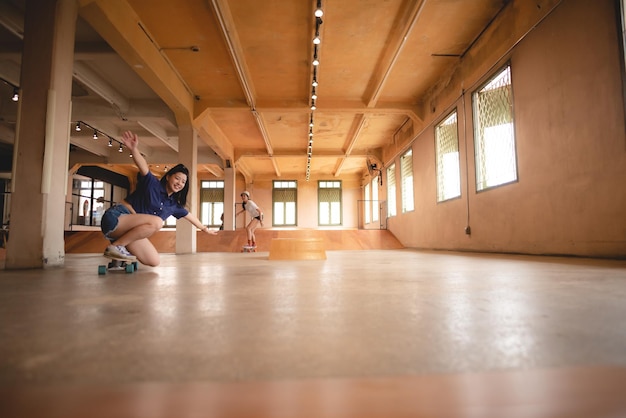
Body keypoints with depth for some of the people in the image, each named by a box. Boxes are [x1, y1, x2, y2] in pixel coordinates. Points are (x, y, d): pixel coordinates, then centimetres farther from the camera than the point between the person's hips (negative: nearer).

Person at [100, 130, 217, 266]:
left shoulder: (174, 204, 12)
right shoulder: (152, 183, -7)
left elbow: (189, 215, 26)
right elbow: (143, 167, -26)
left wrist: (204, 228, 37)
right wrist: (134, 149, -45)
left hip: (131, 230, 7)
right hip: (116, 217, -7)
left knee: (154, 261, -8)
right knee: (156, 222, -32)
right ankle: (115, 246, -20)